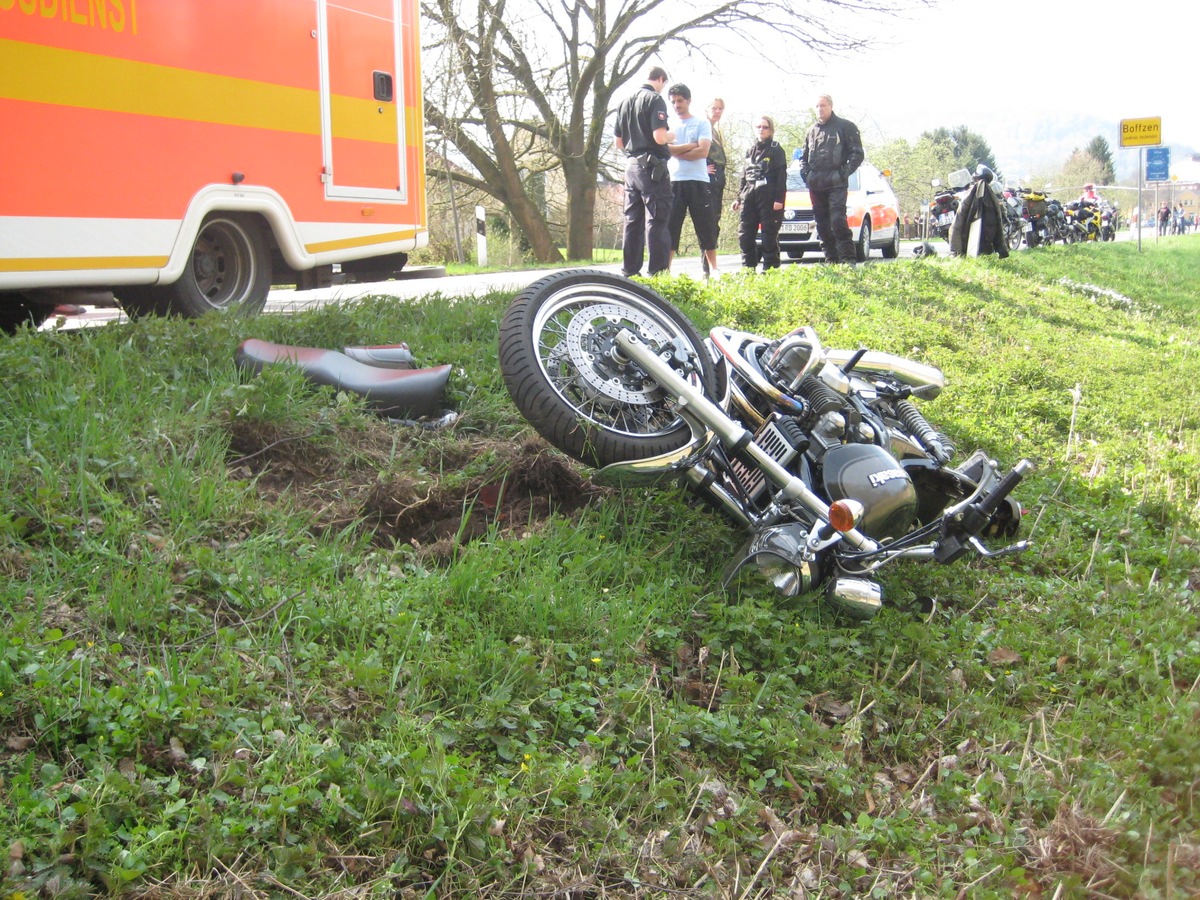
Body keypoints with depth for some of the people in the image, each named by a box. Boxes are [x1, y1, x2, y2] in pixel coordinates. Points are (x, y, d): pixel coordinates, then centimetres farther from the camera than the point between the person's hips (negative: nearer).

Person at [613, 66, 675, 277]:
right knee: (657, 221, -6)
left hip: (631, 165, 7)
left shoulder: (625, 102, 14)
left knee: (632, 220, 10)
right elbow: (660, 137, -19)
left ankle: (629, 272, 12)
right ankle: (658, 272, -8)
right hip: (652, 167, -7)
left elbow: (619, 142, 15)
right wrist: (671, 136, 1)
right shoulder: (655, 99, -9)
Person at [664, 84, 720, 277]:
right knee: (670, 226, -2)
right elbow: (663, 148, -3)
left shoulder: (702, 123, 6)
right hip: (674, 181, 2)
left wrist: (676, 151, -5)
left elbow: (703, 151, -7)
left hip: (698, 182, -2)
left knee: (706, 227, 1)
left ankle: (713, 269, 8)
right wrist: (690, 146, -5)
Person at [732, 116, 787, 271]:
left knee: (769, 234, -4)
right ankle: (748, 268, 7)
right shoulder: (750, 150, 18)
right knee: (744, 234, 0)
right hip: (749, 196, 6)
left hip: (768, 197, -5)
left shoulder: (776, 150, 2)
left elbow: (781, 176, -5)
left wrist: (779, 198, -14)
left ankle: (770, 268, 0)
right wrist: (739, 198, 14)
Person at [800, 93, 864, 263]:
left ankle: (848, 259, -16)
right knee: (822, 224, 5)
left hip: (836, 184, -6)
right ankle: (831, 259, 11)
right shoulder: (812, 130, 19)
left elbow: (857, 153, 0)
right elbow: (804, 157, 26)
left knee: (838, 220, -17)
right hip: (815, 185, 6)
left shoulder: (845, 126, 3)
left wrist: (844, 173, -10)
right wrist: (805, 173, 8)